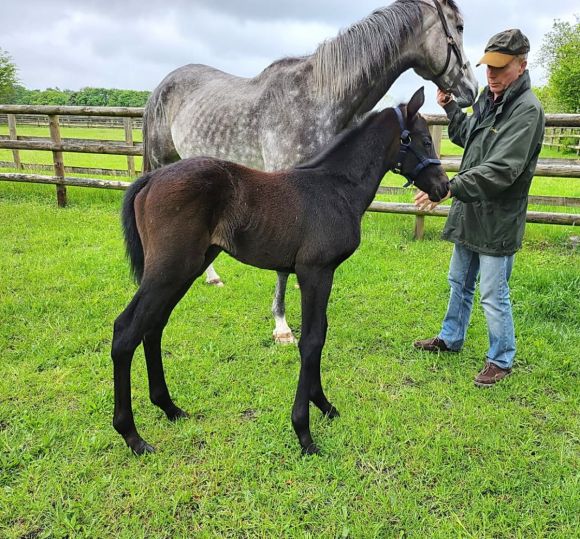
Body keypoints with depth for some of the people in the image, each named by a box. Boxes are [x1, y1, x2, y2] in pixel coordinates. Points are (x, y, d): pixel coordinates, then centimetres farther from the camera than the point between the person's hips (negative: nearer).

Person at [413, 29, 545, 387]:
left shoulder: (526, 110, -19)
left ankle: (501, 360, 22)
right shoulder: (489, 99, 8)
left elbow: (501, 170, -28)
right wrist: (451, 108, 14)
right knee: (460, 282, 22)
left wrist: (449, 188, -34)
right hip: (470, 213, 9)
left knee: (494, 295, 2)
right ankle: (451, 339, 41)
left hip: (498, 221, -9)